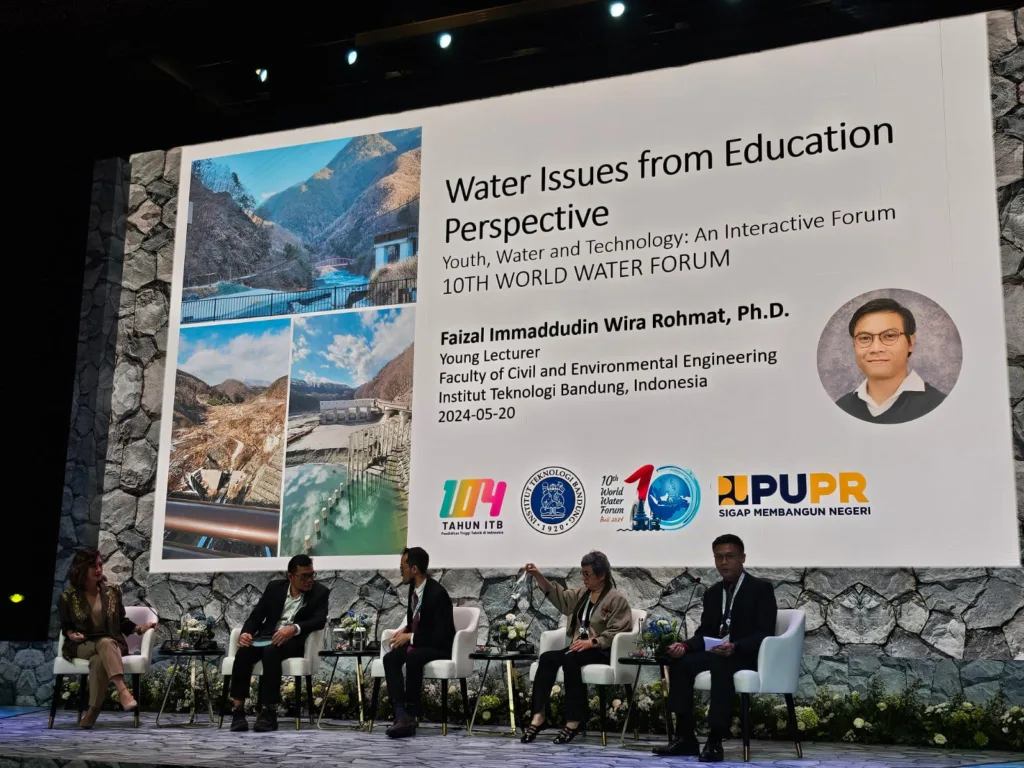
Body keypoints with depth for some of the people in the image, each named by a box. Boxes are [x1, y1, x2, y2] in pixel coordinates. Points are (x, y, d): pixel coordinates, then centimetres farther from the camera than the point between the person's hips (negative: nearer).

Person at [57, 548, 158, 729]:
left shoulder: (112, 591, 9)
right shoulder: (68, 597, 3)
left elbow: (121, 621, 14)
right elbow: (65, 626, 11)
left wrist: (140, 629, -2)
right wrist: (71, 634, -12)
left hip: (112, 643, 2)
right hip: (82, 646, -2)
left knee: (99, 660, -37)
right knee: (104, 644, -38)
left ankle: (93, 710, -37)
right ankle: (123, 690, -53)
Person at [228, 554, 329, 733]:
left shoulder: (320, 592, 1)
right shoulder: (275, 587, 11)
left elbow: (320, 620, -14)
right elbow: (256, 615, 9)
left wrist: (294, 628, -32)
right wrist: (245, 632, -13)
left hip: (294, 641, -3)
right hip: (266, 637, 3)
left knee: (271, 652, -37)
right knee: (243, 651, -30)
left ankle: (270, 712, -33)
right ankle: (238, 710, -26)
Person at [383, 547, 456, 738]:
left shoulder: (437, 593, -22)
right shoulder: (413, 587, 4)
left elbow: (440, 635, -24)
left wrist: (410, 637, -20)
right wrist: (405, 631, -1)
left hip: (439, 647, -8)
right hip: (417, 643, 8)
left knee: (413, 657, -37)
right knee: (390, 658, -21)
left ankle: (411, 713, -24)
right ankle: (401, 715, -31)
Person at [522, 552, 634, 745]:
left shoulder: (616, 599, -5)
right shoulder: (582, 593, 17)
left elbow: (615, 632, -13)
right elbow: (560, 597, 13)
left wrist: (592, 642, -25)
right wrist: (538, 576, 2)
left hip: (601, 651, -7)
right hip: (578, 647, 7)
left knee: (569, 660, -35)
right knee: (546, 658, -22)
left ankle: (573, 721, -30)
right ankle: (539, 716, -28)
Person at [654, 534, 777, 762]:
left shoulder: (761, 588, -4)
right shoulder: (712, 593, 14)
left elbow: (765, 633, -13)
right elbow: (704, 632, 12)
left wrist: (735, 647, -31)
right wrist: (685, 645, -11)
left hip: (747, 656, -6)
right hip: (715, 653, 6)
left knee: (721, 664, -38)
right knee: (679, 662, -20)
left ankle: (715, 741, -37)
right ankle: (685, 738, -16)